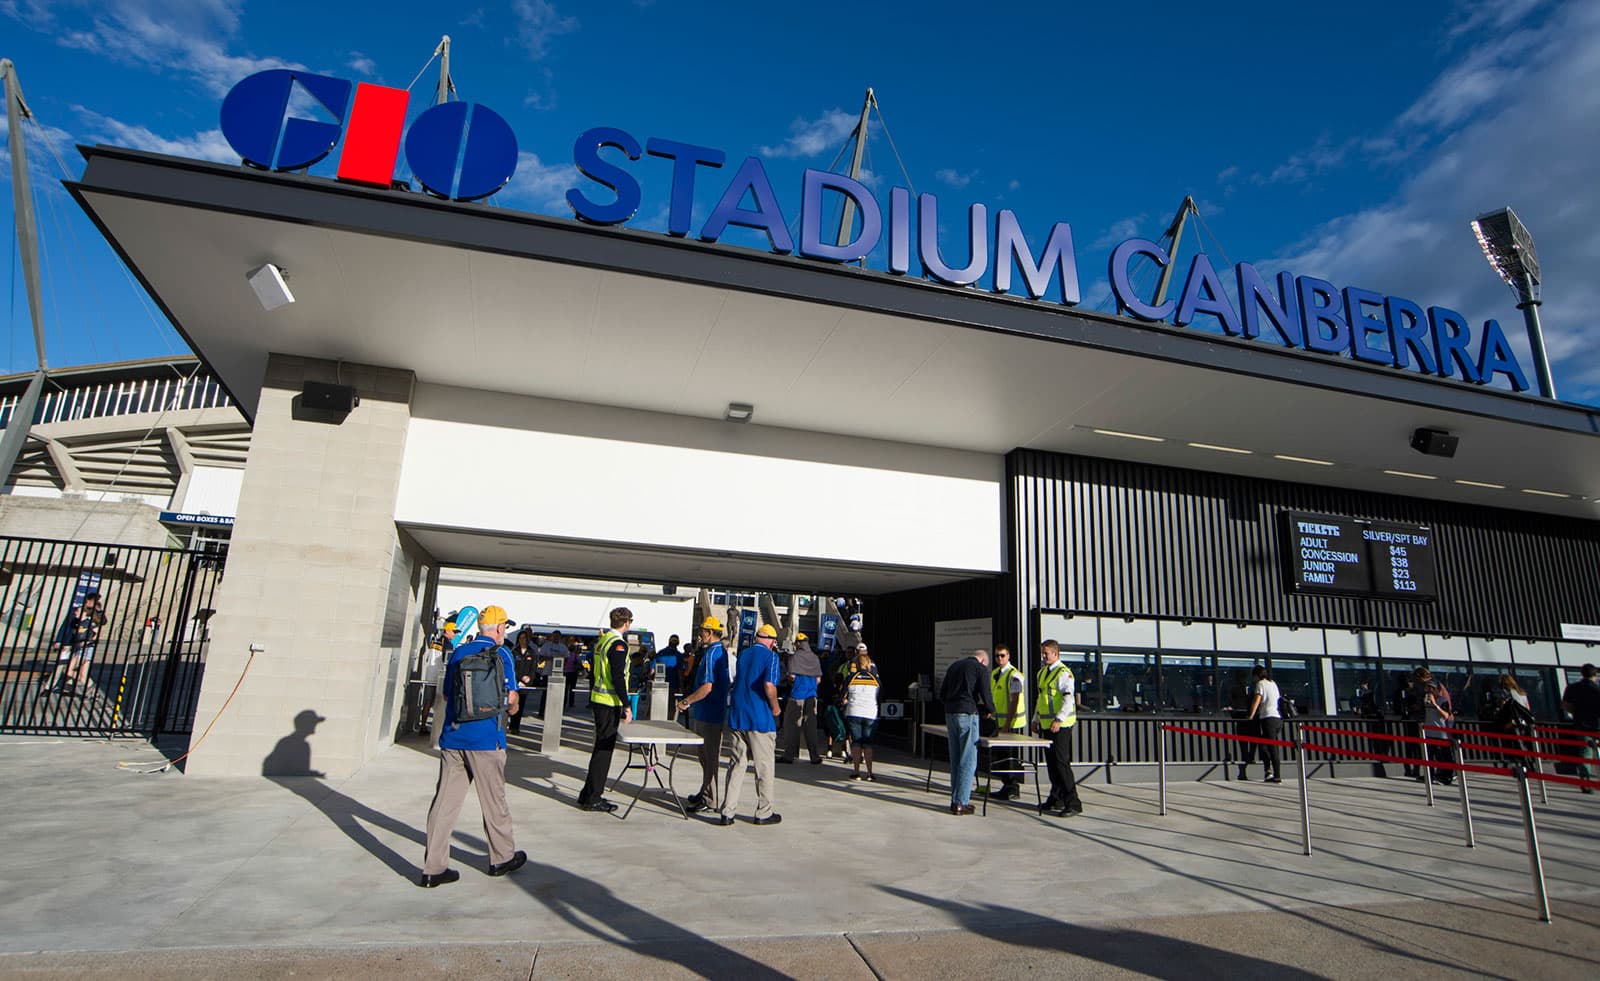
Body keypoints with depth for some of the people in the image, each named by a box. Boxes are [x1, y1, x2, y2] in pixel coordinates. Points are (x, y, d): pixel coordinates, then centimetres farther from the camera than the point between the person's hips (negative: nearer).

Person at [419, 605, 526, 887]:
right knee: (493, 800, 8)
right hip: (486, 738, -5)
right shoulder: (500, 654, -7)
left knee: (445, 801, 6)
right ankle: (502, 858, 22)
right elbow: (510, 697, -7)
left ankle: (433, 868, 7)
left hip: (452, 737, 5)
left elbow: (447, 693, 16)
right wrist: (510, 705, 15)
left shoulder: (458, 652, 10)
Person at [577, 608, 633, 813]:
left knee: (601, 747, 17)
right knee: (604, 749, -1)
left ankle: (588, 795, 25)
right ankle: (592, 799, 6)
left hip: (598, 700, 9)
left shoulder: (602, 640, 12)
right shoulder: (618, 644, -17)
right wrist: (627, 706, -19)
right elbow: (617, 677, -22)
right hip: (610, 703, -9)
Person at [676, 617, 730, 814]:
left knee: (709, 757, -2)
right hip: (715, 712, 10)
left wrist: (686, 701, -17)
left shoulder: (711, 653, -19)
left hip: (709, 714, -10)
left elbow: (707, 687, -25)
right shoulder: (722, 651, 12)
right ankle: (706, 793, 30)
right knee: (706, 755, 19)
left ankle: (710, 800, 5)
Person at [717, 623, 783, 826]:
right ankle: (764, 813, 16)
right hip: (760, 719, -5)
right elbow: (769, 685, -22)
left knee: (736, 764, 10)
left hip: (736, 717, 6)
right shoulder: (770, 656, -8)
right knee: (764, 766, 7)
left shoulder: (743, 654, 11)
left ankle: (727, 812, 8)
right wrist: (775, 708, -8)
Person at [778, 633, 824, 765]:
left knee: (792, 725, 4)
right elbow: (818, 679, 7)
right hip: (811, 696, 4)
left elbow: (792, 676, -13)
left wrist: (790, 682, 8)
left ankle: (789, 755, 5)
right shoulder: (815, 658, 6)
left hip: (797, 695, -4)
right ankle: (815, 756, 10)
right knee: (810, 727, 9)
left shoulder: (795, 656, -8)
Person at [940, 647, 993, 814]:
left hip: (950, 714, 6)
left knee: (955, 760, 13)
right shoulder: (981, 668, -1)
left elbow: (942, 694, 18)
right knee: (968, 761, 0)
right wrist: (989, 710, 12)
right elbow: (985, 694, -7)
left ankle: (955, 799, 17)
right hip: (968, 714, -6)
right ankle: (961, 803, -1)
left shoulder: (954, 666, 18)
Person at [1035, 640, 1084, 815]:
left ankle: (1073, 803, -4)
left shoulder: (1064, 673, -11)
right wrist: (1036, 719, 21)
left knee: (1061, 762, -9)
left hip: (1060, 726, -8)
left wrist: (1059, 719, -27)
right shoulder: (1042, 673, 16)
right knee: (1051, 763, 12)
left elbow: (1069, 699, -20)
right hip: (1046, 725, 8)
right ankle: (1056, 799, 21)